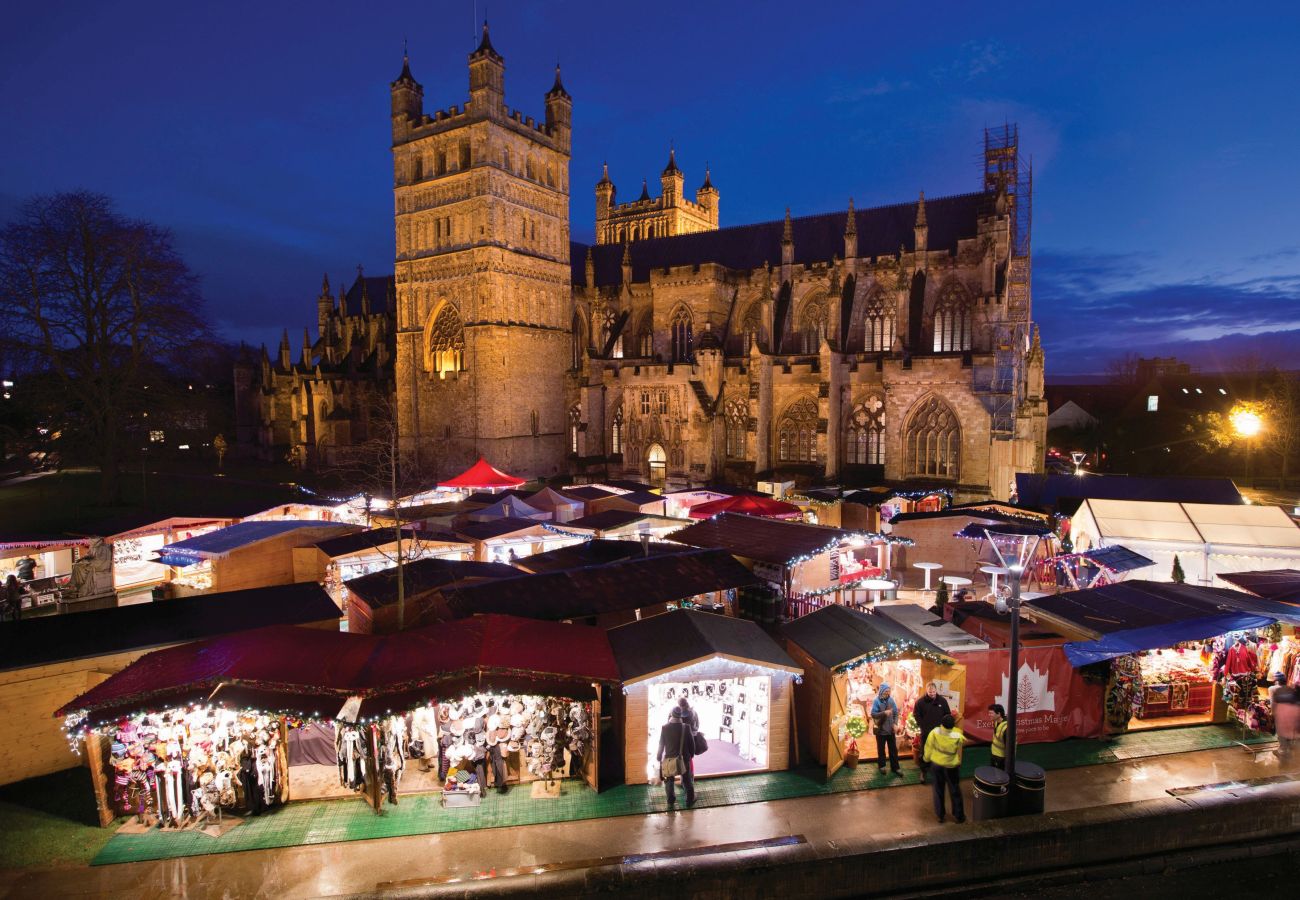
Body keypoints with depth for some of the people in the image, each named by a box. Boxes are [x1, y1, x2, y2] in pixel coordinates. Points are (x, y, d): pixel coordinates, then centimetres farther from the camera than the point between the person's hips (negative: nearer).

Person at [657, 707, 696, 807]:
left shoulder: (665, 727, -12)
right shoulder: (686, 727, -14)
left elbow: (661, 744, -4)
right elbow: (691, 742, -6)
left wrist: (659, 757, 8)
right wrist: (691, 754, 10)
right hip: (684, 758, 0)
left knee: (669, 780, 18)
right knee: (687, 780, 15)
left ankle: (671, 800, 21)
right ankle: (690, 800, 21)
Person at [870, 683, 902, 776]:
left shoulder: (891, 700, -1)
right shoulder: (877, 701, -13)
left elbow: (896, 712, 4)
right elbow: (873, 714, -17)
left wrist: (895, 723, -9)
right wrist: (884, 713, -27)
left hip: (891, 729, 3)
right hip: (880, 730, -3)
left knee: (893, 749, 11)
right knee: (881, 749, 12)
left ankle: (895, 767, 23)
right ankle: (882, 766, 28)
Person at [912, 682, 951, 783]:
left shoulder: (942, 700, -4)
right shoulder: (920, 702, -10)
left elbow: (948, 714, 6)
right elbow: (916, 715, -3)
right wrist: (922, 726, -8)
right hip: (926, 732, -1)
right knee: (925, 753, 6)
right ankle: (924, 772, 18)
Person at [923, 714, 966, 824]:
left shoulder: (934, 732, -20)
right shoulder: (958, 736, -22)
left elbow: (928, 748, -8)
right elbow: (959, 752, -5)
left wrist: (927, 759, 9)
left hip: (936, 764, 1)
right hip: (952, 766, -1)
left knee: (938, 790, 16)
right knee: (955, 791, 16)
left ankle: (939, 815, 24)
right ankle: (959, 816, 26)